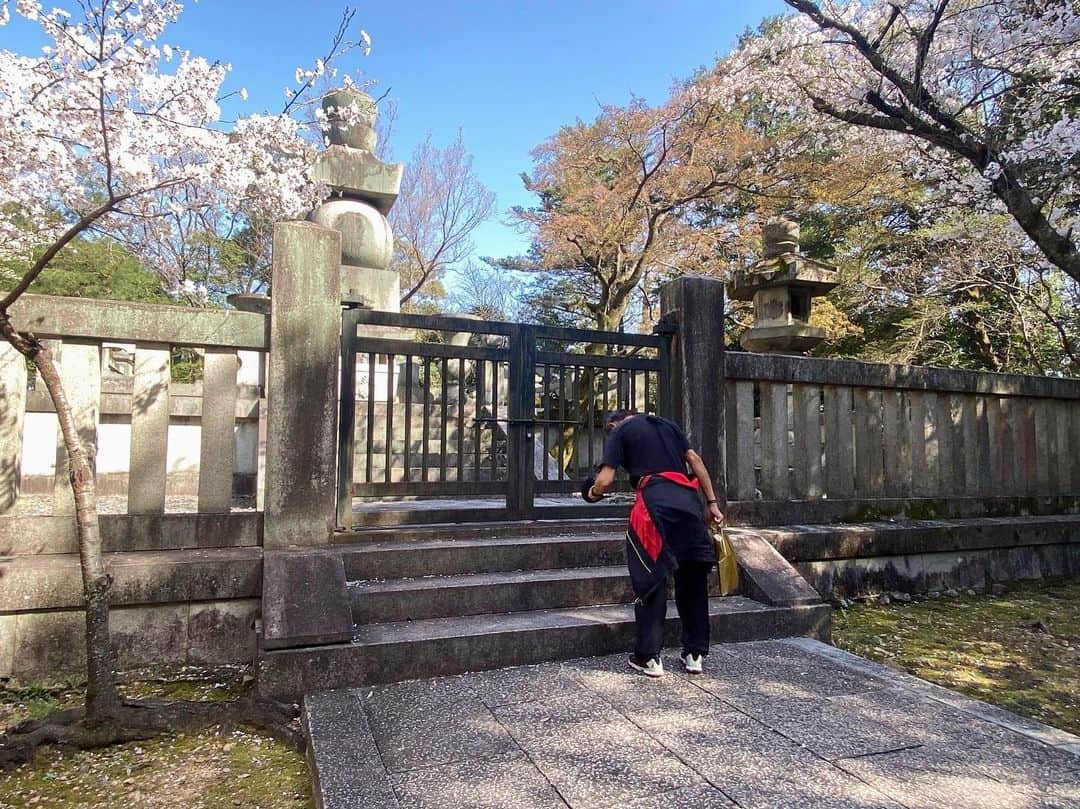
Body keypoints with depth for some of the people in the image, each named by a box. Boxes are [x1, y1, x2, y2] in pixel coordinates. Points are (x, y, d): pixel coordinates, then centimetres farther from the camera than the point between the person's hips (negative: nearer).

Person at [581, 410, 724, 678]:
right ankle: (695, 654, 23)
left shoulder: (619, 433, 12)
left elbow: (605, 480, 2)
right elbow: (695, 460, 16)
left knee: (651, 581, 5)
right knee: (693, 578, 14)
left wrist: (592, 493, 24)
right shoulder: (666, 424, 25)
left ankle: (649, 657, 11)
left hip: (654, 501, -5)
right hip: (688, 500, 5)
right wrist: (712, 503, 15)